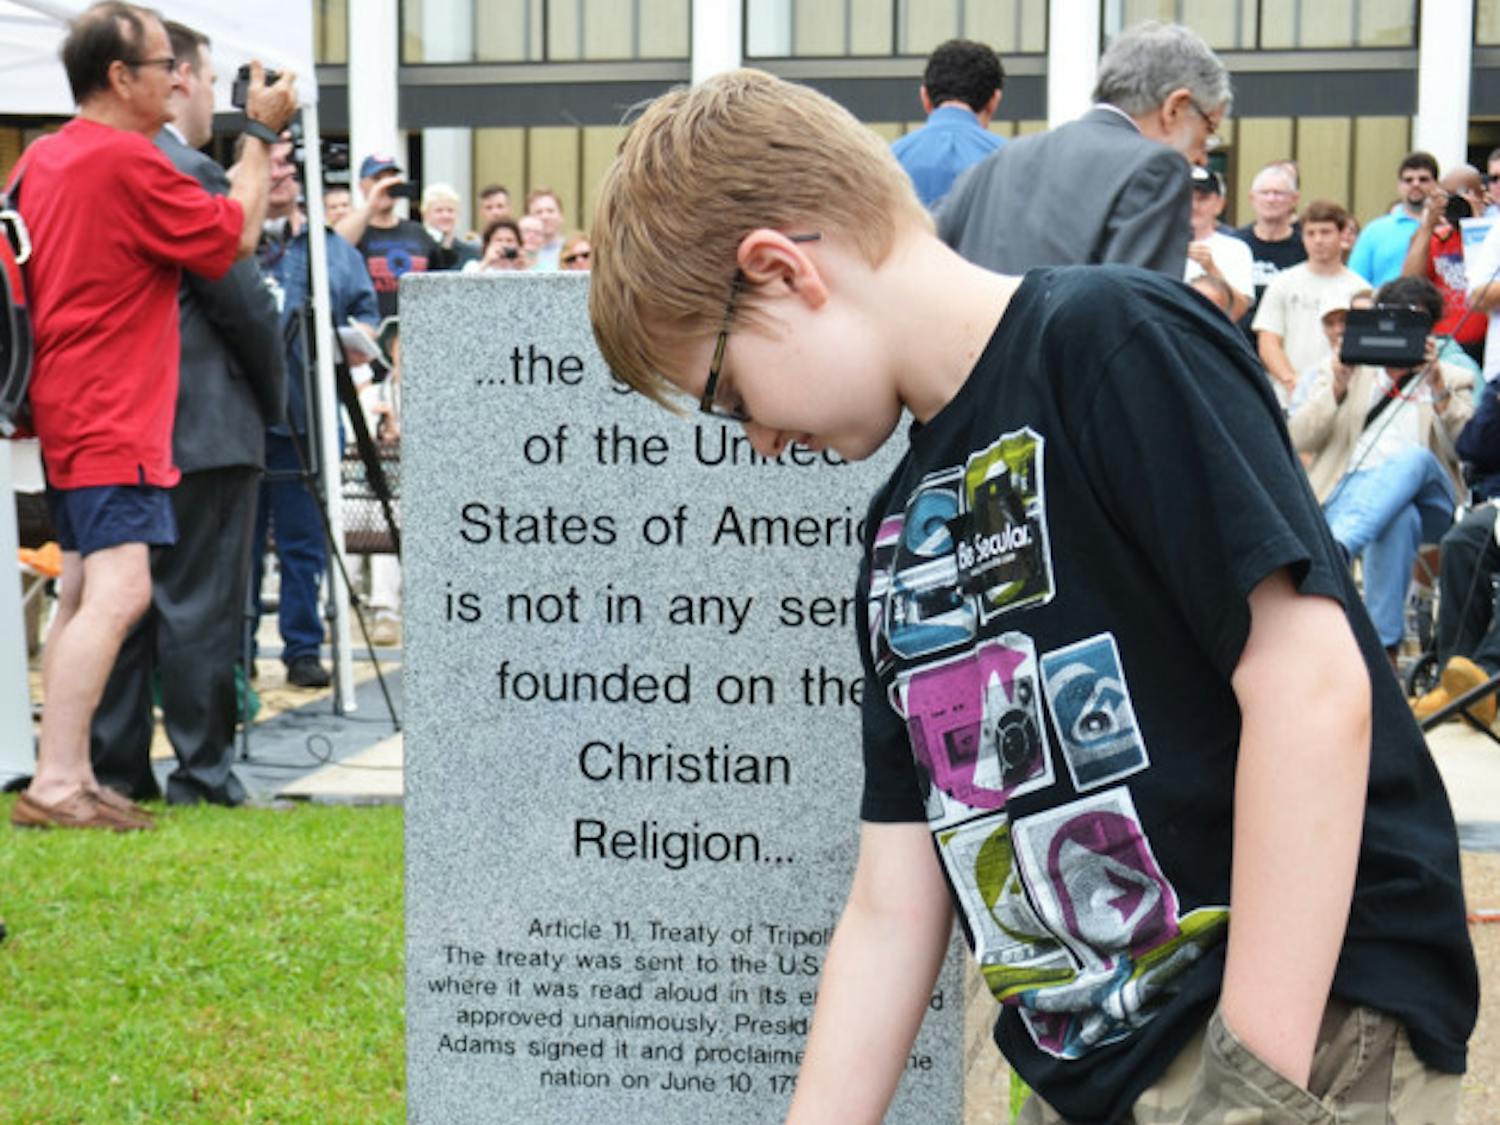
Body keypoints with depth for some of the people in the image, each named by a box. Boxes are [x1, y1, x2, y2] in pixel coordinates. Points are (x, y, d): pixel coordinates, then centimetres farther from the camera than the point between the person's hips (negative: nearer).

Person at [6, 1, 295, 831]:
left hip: (68, 410, 10)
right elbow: (237, 234, -7)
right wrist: (260, 135, 2)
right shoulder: (129, 161, -15)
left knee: (86, 593, 13)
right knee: (119, 591, -16)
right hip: (112, 415, -10)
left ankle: (69, 779, 16)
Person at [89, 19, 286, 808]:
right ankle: (202, 776, 3)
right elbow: (245, 305, -14)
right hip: (203, 427, -8)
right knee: (199, 606, -2)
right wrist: (272, 399, 2)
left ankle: (115, 768, 17)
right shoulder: (191, 176, -15)